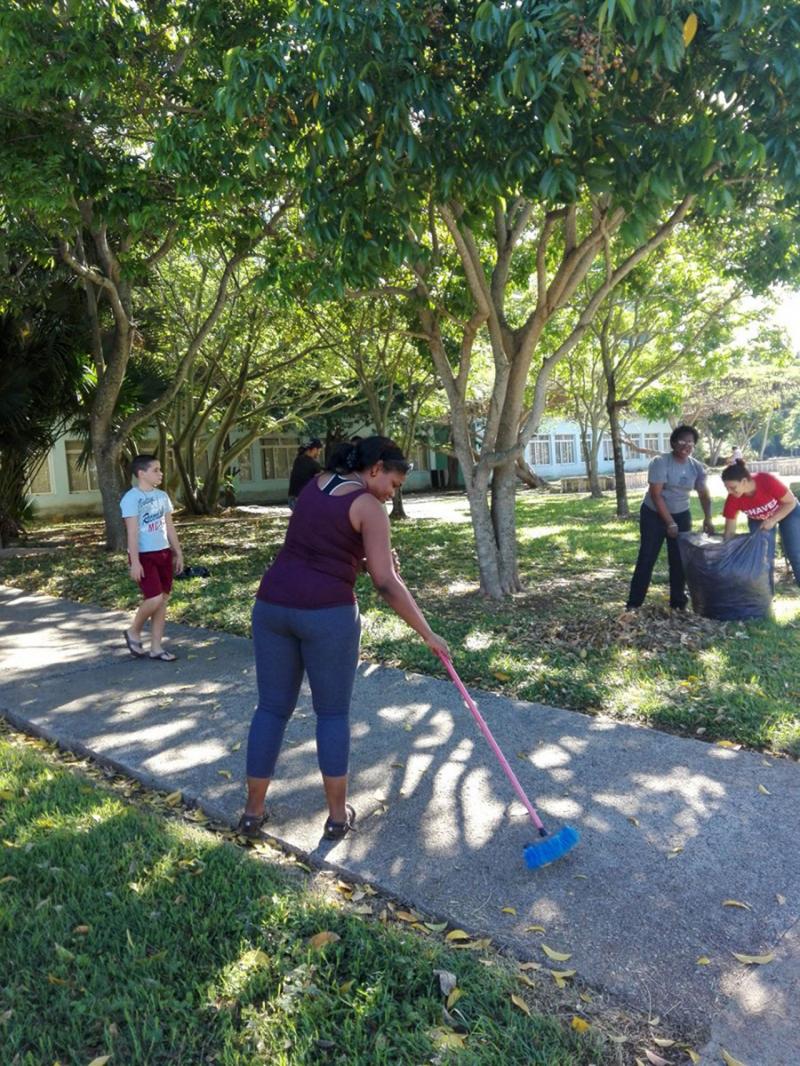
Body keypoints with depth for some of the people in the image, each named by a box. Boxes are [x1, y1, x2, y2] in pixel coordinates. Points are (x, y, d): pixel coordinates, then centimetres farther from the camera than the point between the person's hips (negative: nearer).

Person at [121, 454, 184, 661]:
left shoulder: (162, 496, 9)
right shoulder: (131, 498, -11)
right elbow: (132, 532, -15)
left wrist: (178, 553, 12)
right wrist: (135, 562, -18)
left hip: (164, 553, 7)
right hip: (144, 556, -7)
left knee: (162, 600, 7)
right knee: (154, 599, -13)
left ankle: (156, 648, 15)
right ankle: (133, 632, 15)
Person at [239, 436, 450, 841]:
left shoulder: (316, 483, 16)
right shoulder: (369, 507, -6)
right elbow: (386, 583, -9)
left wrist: (373, 558, 18)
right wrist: (427, 633, -2)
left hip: (272, 605, 6)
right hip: (327, 613, -6)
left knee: (272, 708, 15)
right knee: (333, 713, 11)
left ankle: (253, 812, 24)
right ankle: (338, 815, 22)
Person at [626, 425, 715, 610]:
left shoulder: (697, 467, -2)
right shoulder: (660, 462, -18)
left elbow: (704, 494, 0)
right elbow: (656, 494, -21)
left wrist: (708, 518, -17)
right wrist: (669, 523, -23)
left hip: (681, 515, 5)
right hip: (654, 515, -4)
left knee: (679, 560, 6)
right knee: (647, 558, -6)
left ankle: (678, 602, 17)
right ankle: (634, 603, -1)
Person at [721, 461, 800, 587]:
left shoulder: (768, 481, -40)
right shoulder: (733, 499, -30)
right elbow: (729, 531, -22)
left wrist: (772, 520, -34)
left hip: (788, 512, -2)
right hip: (758, 520, 2)